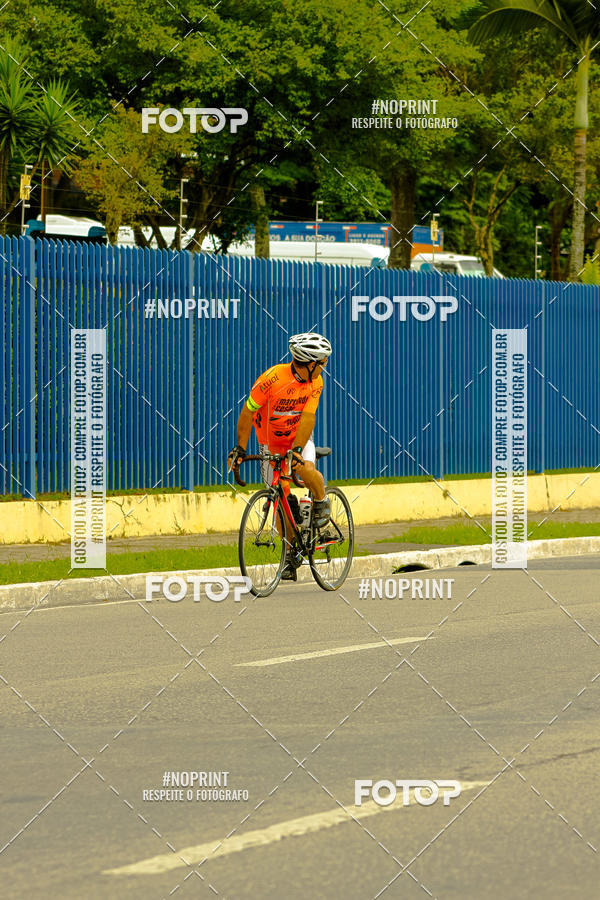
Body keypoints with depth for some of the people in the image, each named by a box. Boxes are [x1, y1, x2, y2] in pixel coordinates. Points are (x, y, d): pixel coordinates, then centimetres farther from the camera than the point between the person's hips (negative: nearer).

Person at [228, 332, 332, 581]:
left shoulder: (315, 382, -16)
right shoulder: (273, 378, -27)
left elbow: (307, 418, -23)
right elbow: (248, 412, -20)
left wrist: (297, 450, -36)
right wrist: (240, 448, -21)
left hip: (299, 437, 1)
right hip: (271, 441, -1)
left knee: (306, 470, -32)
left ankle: (321, 501, 1)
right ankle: (292, 555, 9)